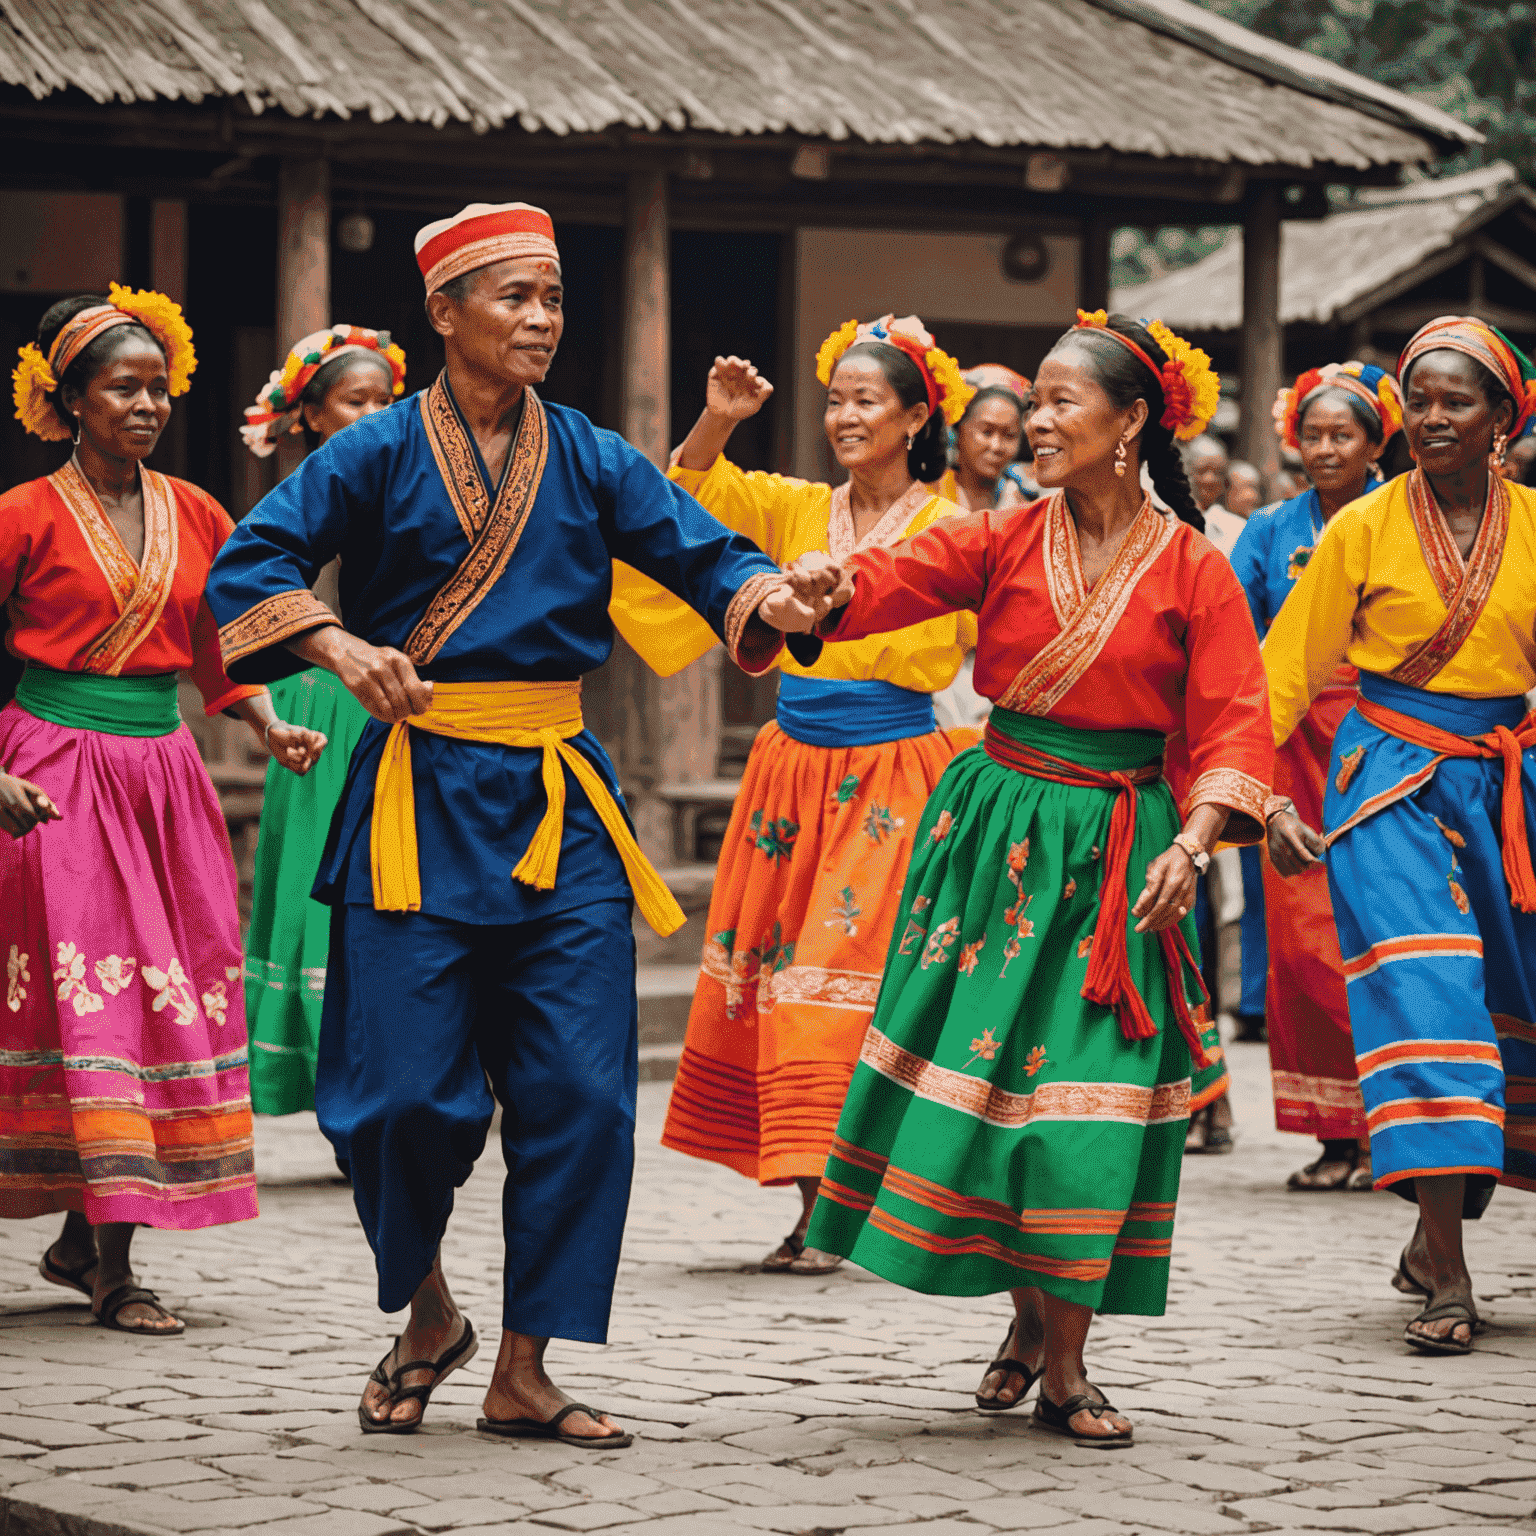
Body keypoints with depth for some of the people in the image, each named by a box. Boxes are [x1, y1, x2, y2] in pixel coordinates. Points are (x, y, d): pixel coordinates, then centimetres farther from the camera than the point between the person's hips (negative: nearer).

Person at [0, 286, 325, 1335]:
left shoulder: (196, 516, 10)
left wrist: (274, 730, 5)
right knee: (90, 1004, -8)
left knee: (177, 996, 4)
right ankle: (114, 1269, -7)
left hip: (166, 770, 6)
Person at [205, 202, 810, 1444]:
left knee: (580, 1088, -3)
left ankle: (524, 1373, 7)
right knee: (409, 1090, -5)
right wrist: (340, 647, -19)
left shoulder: (591, 460, 8)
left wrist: (762, 595, -21)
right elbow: (251, 567, -3)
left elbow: (700, 552, 1)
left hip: (556, 799, 3)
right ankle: (426, 1317, 24)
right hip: (419, 795, -3)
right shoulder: (382, 452, -1)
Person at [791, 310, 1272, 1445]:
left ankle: (1065, 1362, 6)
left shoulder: (1193, 570, -3)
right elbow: (892, 582, -9)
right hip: (996, 827, 2)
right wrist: (828, 586, -32)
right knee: (976, 1068, 1)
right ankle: (1031, 1317, 22)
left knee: (1089, 1094, -5)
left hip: (1119, 851, -2)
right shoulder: (1004, 542, 4)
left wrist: (1196, 838, -21)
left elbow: (1233, 725, -6)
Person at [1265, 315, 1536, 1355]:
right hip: (1392, 779, -3)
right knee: (1423, 994, -15)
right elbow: (1290, 670, 0)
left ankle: (1439, 1232, 25)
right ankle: (1447, 1278, -17)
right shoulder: (1366, 527, -2)